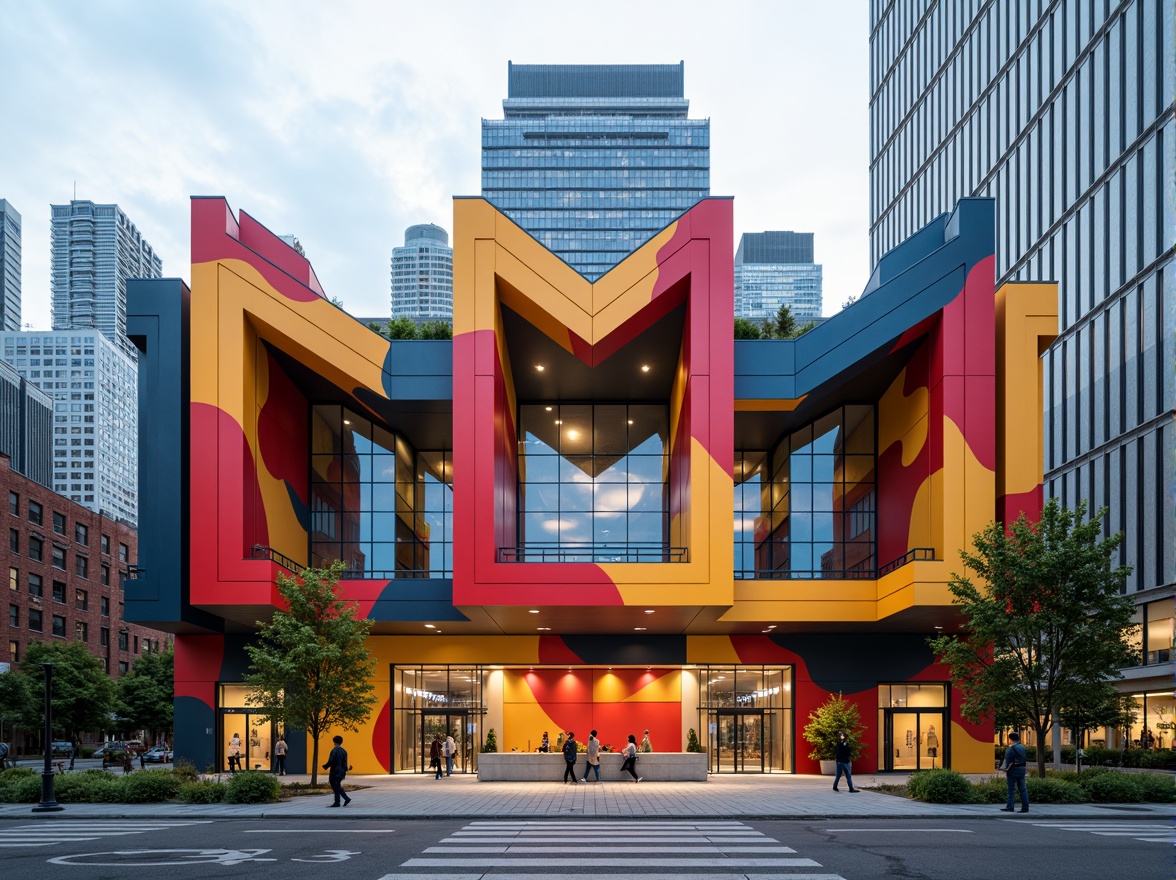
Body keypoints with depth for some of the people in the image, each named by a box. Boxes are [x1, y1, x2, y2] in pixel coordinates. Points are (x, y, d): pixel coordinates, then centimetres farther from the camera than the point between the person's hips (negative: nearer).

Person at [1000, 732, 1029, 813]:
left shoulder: (1011, 749, -14)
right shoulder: (1022, 748, 10)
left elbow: (1008, 761, -13)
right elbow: (1024, 759, 15)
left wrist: (1006, 772, -5)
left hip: (1013, 770, -7)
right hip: (1022, 770, 7)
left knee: (1010, 789, -1)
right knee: (1022, 789, 8)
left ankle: (1010, 806, -1)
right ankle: (1025, 807, 5)